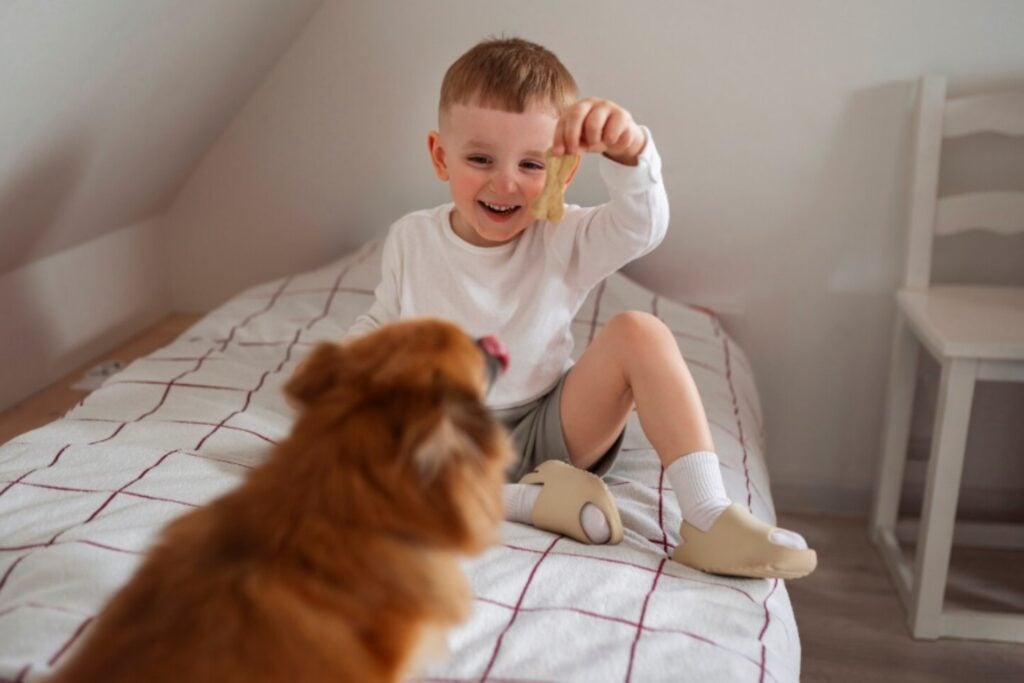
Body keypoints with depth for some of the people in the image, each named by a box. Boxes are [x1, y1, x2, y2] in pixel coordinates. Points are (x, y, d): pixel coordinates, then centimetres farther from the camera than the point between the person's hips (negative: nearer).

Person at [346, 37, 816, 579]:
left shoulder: (562, 241, -7)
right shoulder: (411, 240, -2)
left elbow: (642, 227, -26)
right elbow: (382, 323, 12)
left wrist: (627, 151, -45)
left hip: (550, 432, 0)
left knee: (638, 332, -21)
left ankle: (708, 519, -27)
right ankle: (522, 499, -27)